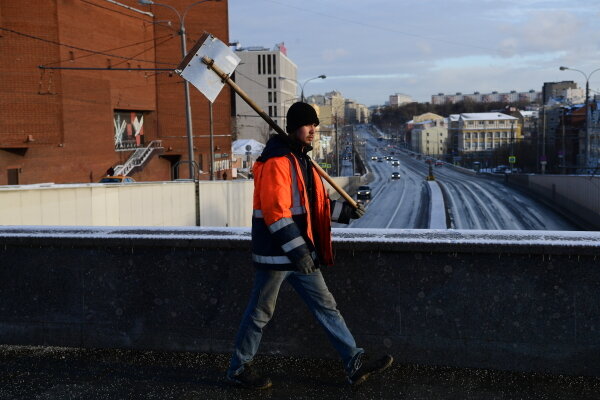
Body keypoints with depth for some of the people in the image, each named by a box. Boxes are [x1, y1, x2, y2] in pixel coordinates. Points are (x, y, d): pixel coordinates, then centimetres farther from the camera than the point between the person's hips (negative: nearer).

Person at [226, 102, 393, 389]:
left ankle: (354, 365, 14)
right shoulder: (276, 162, -16)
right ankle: (238, 369, 21)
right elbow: (275, 211, -24)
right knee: (260, 313, 4)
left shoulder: (302, 161, 16)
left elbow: (315, 205, 23)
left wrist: (345, 211, 12)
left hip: (300, 252, 9)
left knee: (326, 306, 8)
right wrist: (295, 250, -26)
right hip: (276, 253, -9)